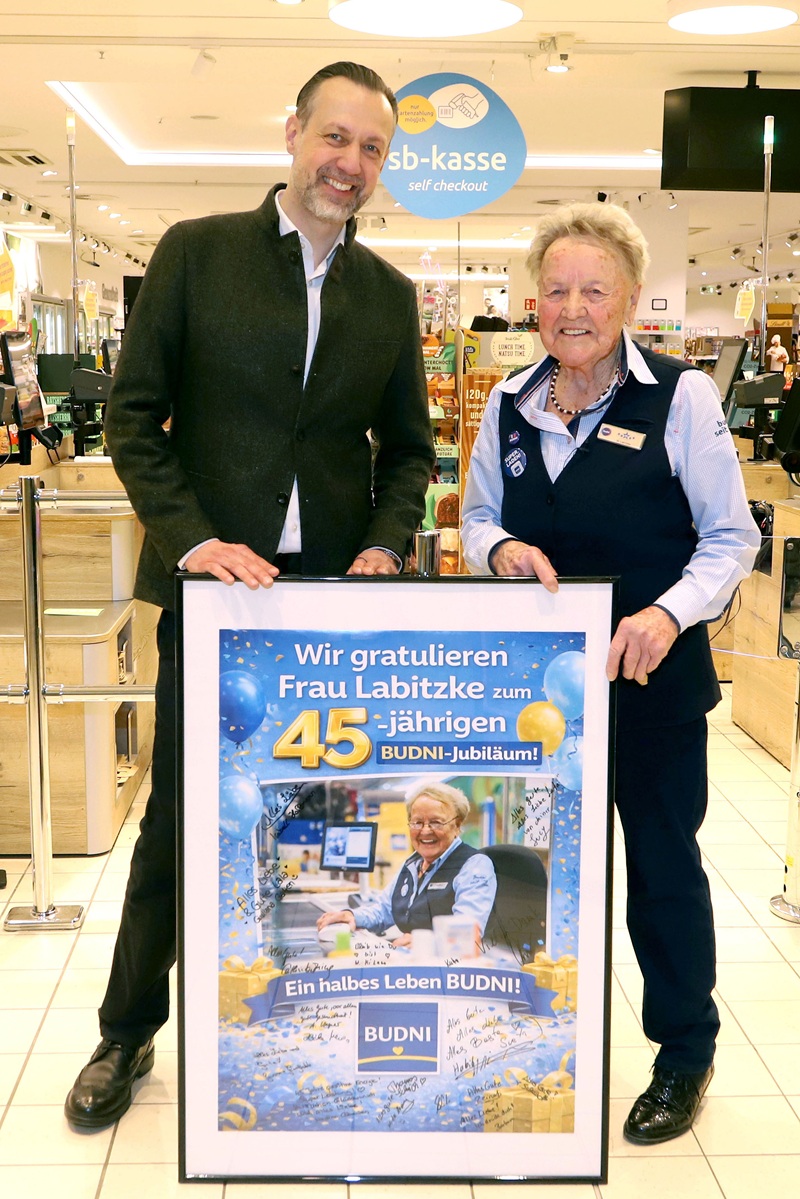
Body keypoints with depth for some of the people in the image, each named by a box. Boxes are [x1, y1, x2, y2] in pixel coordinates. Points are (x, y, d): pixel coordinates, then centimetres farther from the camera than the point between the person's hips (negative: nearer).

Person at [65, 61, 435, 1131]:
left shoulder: (389, 294, 10)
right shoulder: (196, 252, 0)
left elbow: (407, 446, 14)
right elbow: (133, 412, -3)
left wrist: (388, 541, -4)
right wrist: (191, 539, -14)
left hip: (338, 595, 3)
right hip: (214, 583, -2)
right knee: (176, 821, 7)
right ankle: (128, 1033, 26)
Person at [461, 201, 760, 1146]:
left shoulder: (680, 396, -8)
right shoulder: (508, 404, 5)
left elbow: (730, 536, -7)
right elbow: (477, 518, 14)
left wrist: (670, 612, -23)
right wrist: (500, 547, -10)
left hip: (651, 676, -4)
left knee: (662, 860, 8)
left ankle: (686, 1054, 28)